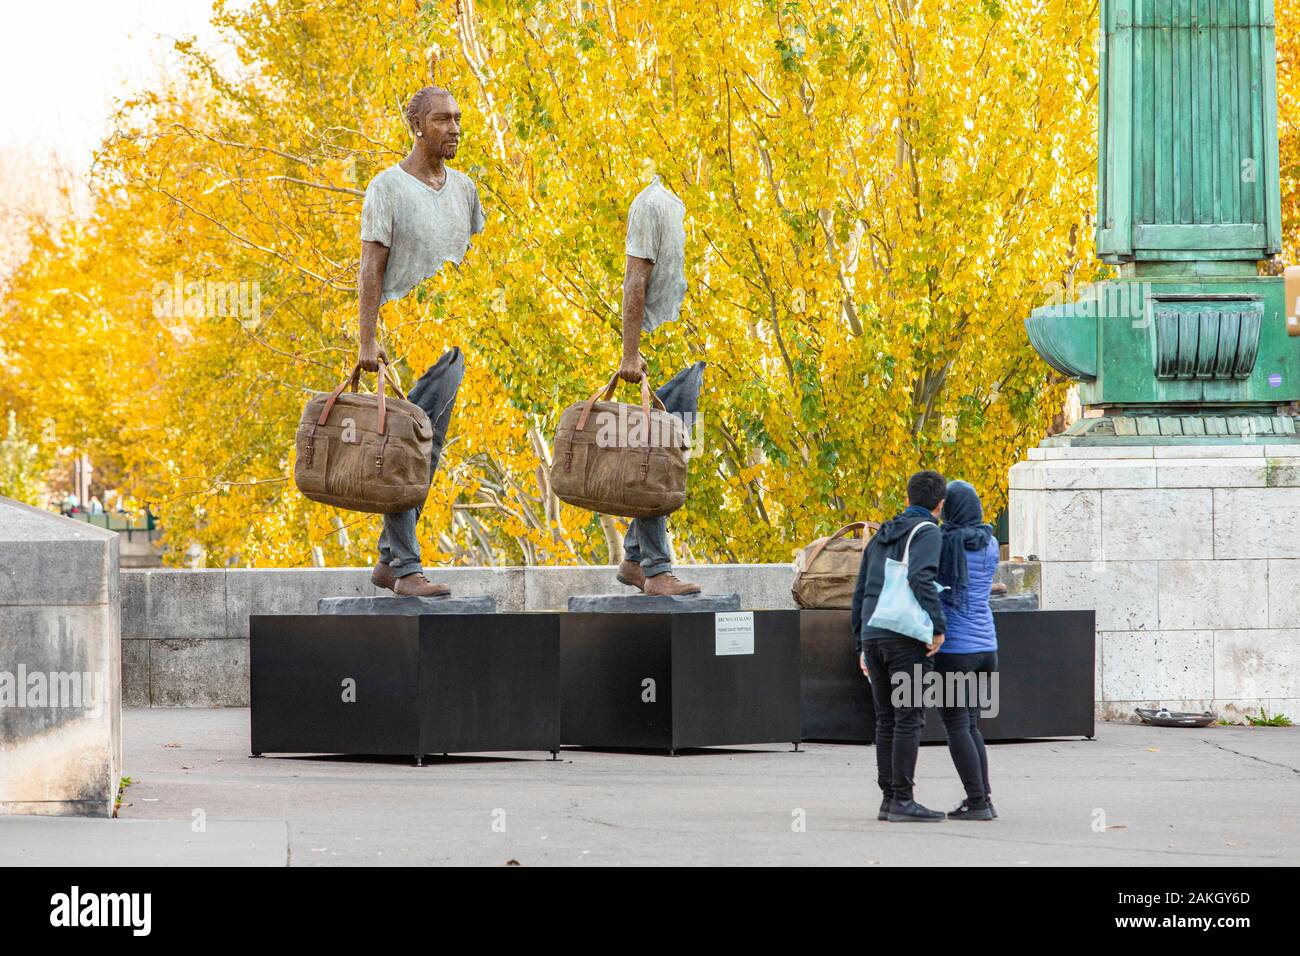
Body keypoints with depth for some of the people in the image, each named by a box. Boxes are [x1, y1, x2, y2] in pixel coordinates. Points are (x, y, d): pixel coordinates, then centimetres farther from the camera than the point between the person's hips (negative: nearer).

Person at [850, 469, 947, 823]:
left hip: (873, 636, 7)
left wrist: (862, 646, 23)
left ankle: (889, 799, 10)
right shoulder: (927, 532, -3)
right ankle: (902, 801, -9)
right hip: (907, 637, -7)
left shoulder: (881, 537, 20)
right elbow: (920, 578, -22)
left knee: (887, 720, 11)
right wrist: (939, 627, -18)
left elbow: (861, 594, 20)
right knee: (909, 718, -6)